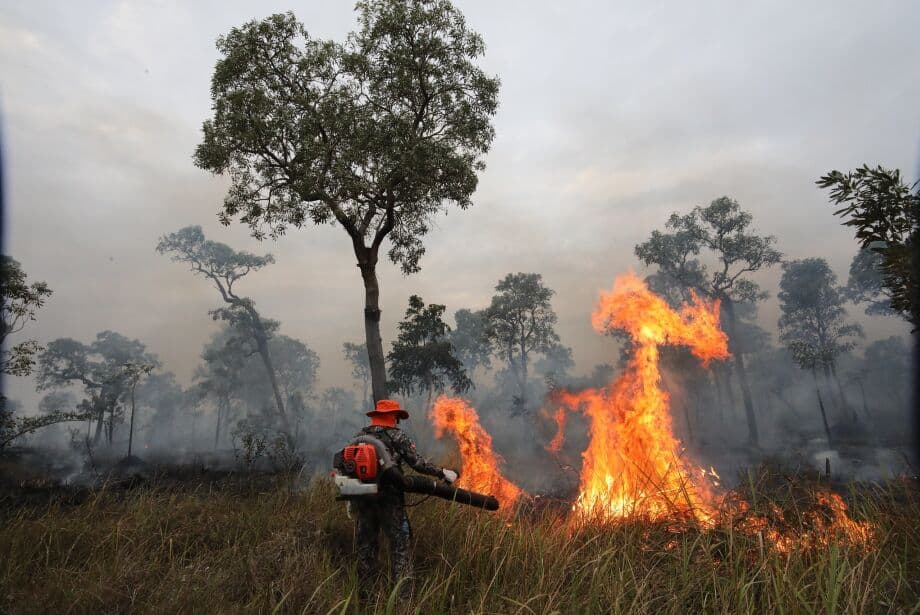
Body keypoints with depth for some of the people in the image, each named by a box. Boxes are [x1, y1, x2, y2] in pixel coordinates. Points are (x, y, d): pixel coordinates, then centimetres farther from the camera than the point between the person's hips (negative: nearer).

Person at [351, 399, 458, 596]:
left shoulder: (358, 436, 9)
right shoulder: (398, 436, -5)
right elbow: (417, 462, -10)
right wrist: (441, 472, -2)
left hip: (362, 499, 5)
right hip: (389, 499, -5)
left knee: (366, 544, 16)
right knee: (399, 545, 3)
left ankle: (365, 592, 24)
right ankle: (404, 593, 2)